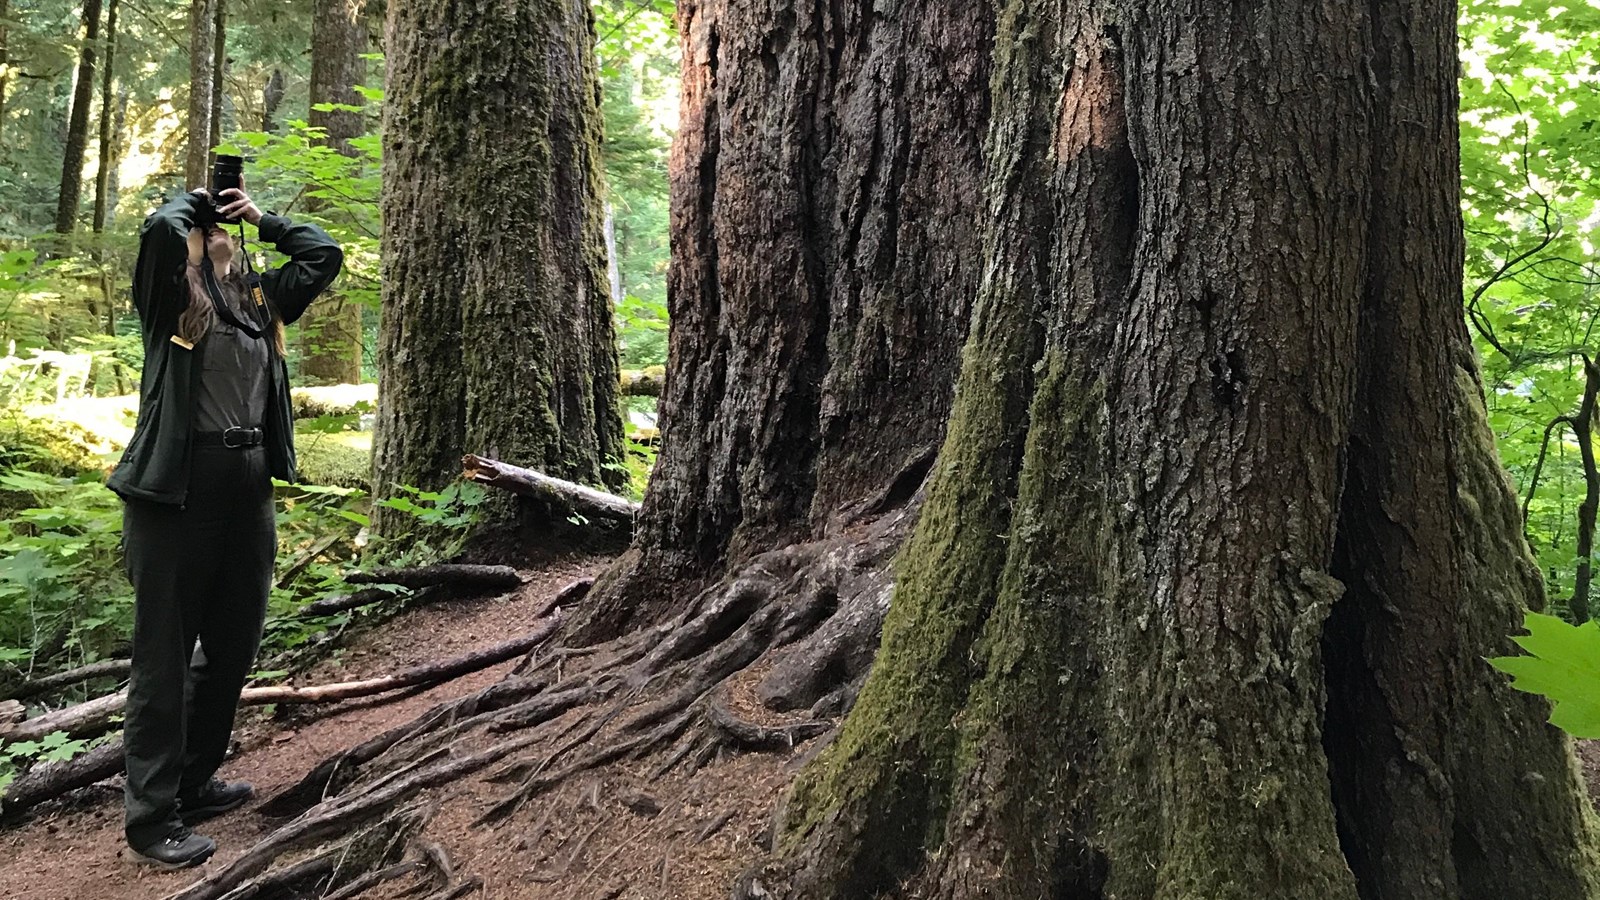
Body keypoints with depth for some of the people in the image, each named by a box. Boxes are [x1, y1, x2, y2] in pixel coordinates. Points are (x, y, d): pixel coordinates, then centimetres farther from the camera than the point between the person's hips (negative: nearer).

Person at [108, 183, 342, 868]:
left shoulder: (263, 301, 16)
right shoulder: (170, 297, 0)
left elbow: (325, 254, 18)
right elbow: (158, 228, -18)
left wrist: (262, 218, 19)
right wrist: (193, 198, 2)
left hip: (250, 493, 7)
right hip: (175, 492, -6)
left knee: (233, 648, 14)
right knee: (164, 657, -1)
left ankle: (194, 781, 31)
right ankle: (152, 815, 7)